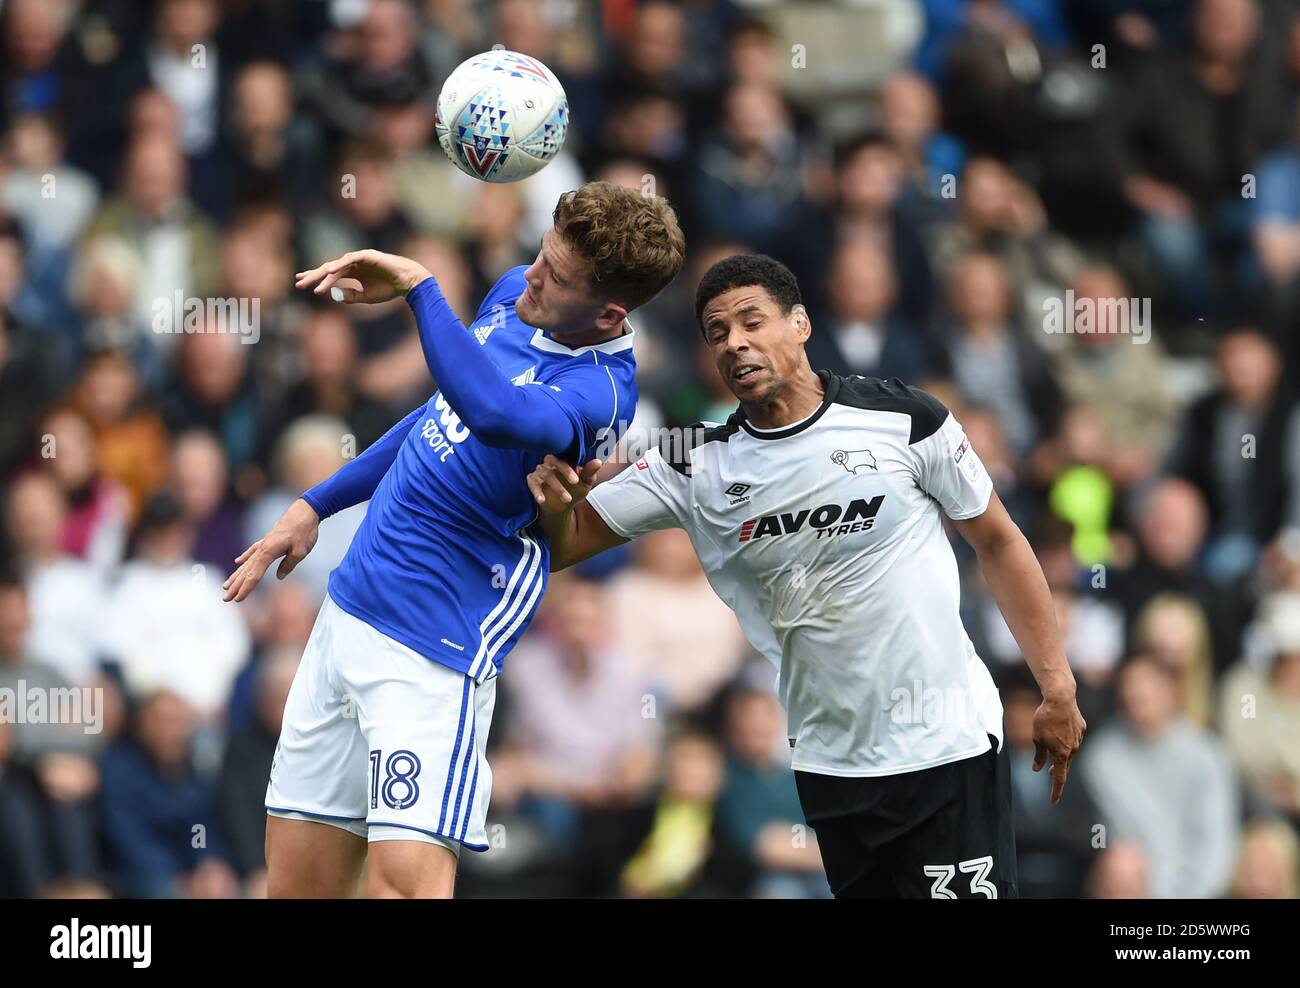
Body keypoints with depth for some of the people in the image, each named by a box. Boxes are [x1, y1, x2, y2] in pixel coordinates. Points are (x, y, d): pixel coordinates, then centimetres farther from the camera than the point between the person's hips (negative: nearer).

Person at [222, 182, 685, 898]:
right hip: (345, 613, 8)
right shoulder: (514, 294, 7)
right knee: (293, 885, 7)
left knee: (406, 880, -21)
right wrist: (315, 505, 25)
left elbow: (492, 411, -42)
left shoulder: (598, 385, -19)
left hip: (432, 651, -8)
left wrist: (417, 284, -33)